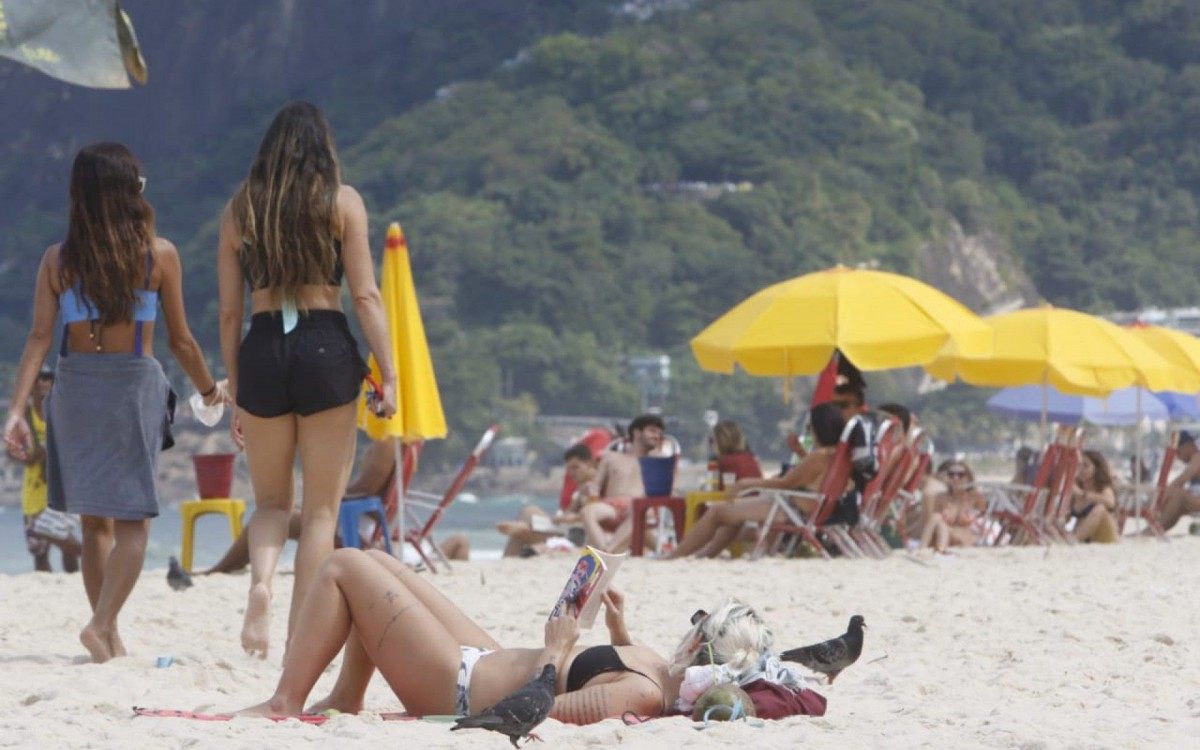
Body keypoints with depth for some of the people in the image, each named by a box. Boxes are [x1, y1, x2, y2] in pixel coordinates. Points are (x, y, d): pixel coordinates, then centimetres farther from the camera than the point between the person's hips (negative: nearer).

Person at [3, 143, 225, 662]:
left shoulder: (58, 260, 1)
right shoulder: (158, 255, -4)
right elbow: (180, 339, 2)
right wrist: (209, 389, 18)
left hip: (74, 386, 3)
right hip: (134, 384, -3)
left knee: (95, 522, 14)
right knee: (132, 521, -1)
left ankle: (110, 638, 20)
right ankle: (102, 625, -18)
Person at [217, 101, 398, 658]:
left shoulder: (239, 208, 8)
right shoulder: (342, 201, 2)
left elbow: (229, 310, 9)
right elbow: (364, 295, -4)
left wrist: (235, 394, 14)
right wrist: (387, 373, -1)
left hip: (262, 350, 2)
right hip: (326, 347, -2)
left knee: (271, 501, 16)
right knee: (322, 507, 6)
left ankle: (260, 580, -13)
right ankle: (301, 630, 1)